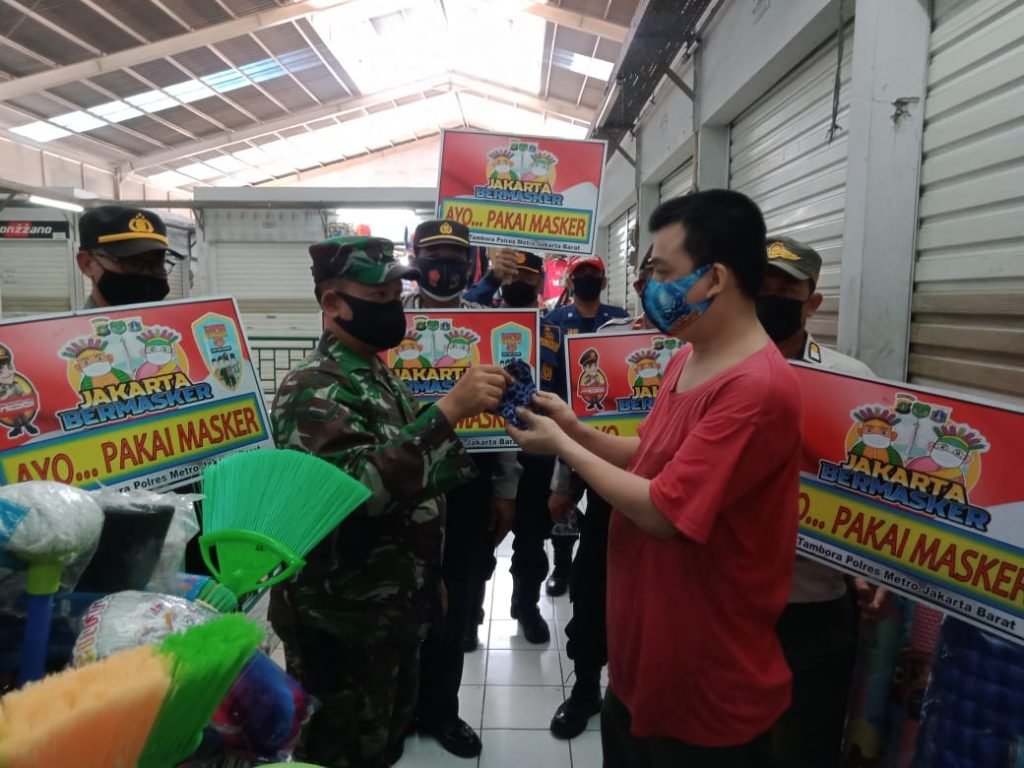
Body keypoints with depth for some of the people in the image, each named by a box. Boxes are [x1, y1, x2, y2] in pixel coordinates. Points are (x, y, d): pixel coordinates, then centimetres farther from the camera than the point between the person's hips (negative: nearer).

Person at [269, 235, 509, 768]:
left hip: (394, 610, 9)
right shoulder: (315, 388, -20)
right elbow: (361, 486, -36)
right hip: (342, 624, -9)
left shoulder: (377, 375, 10)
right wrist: (450, 409, -37)